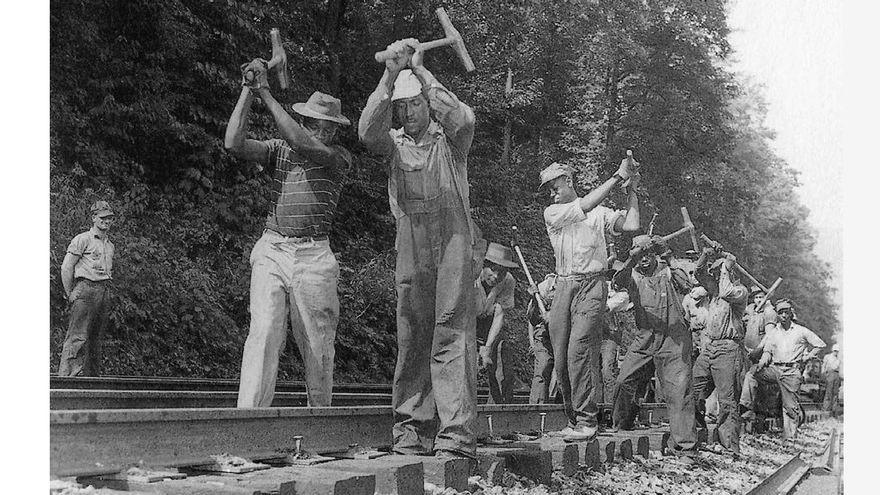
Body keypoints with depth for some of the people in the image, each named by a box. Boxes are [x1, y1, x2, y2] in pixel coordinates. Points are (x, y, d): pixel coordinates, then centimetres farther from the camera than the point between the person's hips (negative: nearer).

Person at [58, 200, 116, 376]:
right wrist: (69, 294, -7)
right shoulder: (83, 239, 1)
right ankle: (66, 376, -19)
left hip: (105, 291, 7)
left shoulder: (110, 246, 22)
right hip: (86, 288, -7)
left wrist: (107, 293, 14)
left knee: (96, 340, 6)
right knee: (77, 337, -15)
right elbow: (66, 267, -4)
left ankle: (92, 378, 9)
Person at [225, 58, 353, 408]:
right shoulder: (278, 150, 10)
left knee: (318, 346, 3)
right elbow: (234, 144, -5)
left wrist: (265, 92, -13)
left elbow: (301, 144, -15)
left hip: (314, 258, -1)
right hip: (271, 251, 1)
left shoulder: (339, 157, 3)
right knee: (263, 332, -14)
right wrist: (248, 89, -7)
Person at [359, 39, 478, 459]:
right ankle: (412, 431, 8)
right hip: (411, 248, 3)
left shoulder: (449, 140, 9)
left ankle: (456, 435, -13)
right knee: (411, 341, 3)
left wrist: (419, 71, -13)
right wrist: (390, 75, -16)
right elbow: (368, 131, -8)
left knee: (452, 335, -10)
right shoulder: (394, 143, 14)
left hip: (453, 244, -3)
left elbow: (461, 118, -15)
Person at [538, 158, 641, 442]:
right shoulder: (552, 214, 10)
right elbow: (585, 206, -4)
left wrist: (632, 191, 4)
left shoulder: (600, 214, 11)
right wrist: (617, 177, -3)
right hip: (563, 287, 3)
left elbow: (631, 225, 0)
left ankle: (587, 421, -13)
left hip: (592, 285, -3)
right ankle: (573, 418, 10)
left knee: (579, 351, -15)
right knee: (560, 358, 0)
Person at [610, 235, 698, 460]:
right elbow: (618, 281, -18)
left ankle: (686, 445, -3)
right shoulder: (632, 276, 5)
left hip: (674, 340, -2)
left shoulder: (670, 273, 3)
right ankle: (620, 427, 20)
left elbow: (690, 286, -14)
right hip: (644, 339, 2)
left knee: (679, 391, -7)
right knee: (623, 382, -3)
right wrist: (632, 260, -34)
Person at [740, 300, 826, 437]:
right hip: (775, 369, 3)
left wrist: (806, 358, 4)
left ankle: (789, 436, -4)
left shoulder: (801, 331, 8)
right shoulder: (773, 333, 16)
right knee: (750, 374, -20)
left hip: (792, 371, -3)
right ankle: (746, 407, -25)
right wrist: (761, 364, -10)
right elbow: (767, 352, 11)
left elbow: (820, 344, 13)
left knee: (789, 405, -9)